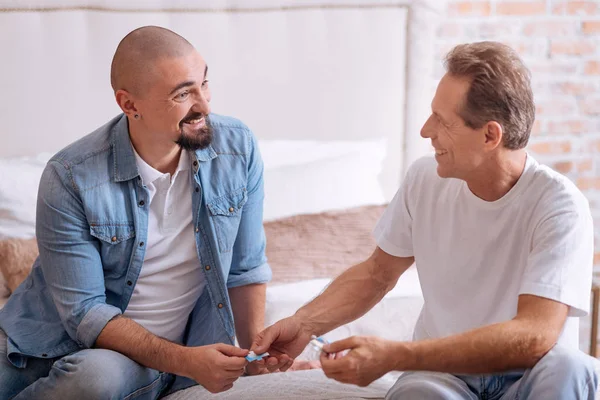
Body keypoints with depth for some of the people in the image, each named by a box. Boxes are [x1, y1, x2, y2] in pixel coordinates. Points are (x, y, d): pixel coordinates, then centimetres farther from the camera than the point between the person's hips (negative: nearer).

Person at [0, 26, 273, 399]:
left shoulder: (239, 147, -8)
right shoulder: (70, 179, -18)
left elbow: (245, 268, 3)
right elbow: (84, 312, -17)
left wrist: (257, 355, -7)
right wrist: (185, 361, -25)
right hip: (58, 342, -1)